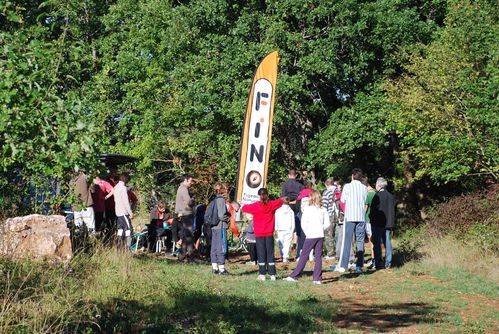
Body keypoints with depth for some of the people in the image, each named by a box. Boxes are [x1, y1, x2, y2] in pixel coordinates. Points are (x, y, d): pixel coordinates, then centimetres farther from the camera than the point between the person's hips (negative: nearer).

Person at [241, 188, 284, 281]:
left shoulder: (255, 206, -9)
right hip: (269, 234, 2)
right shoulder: (272, 204, -1)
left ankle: (262, 274, 1)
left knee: (261, 254, 3)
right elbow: (280, 201, 18)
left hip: (259, 234, -2)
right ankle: (272, 275, 5)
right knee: (270, 254, 6)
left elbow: (244, 208, -1)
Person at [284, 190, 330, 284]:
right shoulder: (323, 210, 5)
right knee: (318, 256, 6)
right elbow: (327, 223, 1)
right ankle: (317, 278, 4)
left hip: (310, 236, -3)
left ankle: (294, 276, 3)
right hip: (320, 235, 3)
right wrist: (320, 229, 12)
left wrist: (307, 232, 4)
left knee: (303, 256, 1)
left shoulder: (307, 209, -6)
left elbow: (303, 223, -9)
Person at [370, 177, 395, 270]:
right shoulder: (391, 196, 9)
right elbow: (393, 211, 13)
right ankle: (388, 263, 11)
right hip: (388, 223, 6)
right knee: (387, 242, 9)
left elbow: (373, 210, -13)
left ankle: (378, 264, -2)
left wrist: (371, 220, 1)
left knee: (377, 244, -2)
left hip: (377, 224, -6)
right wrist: (391, 225, 18)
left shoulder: (377, 196, -13)